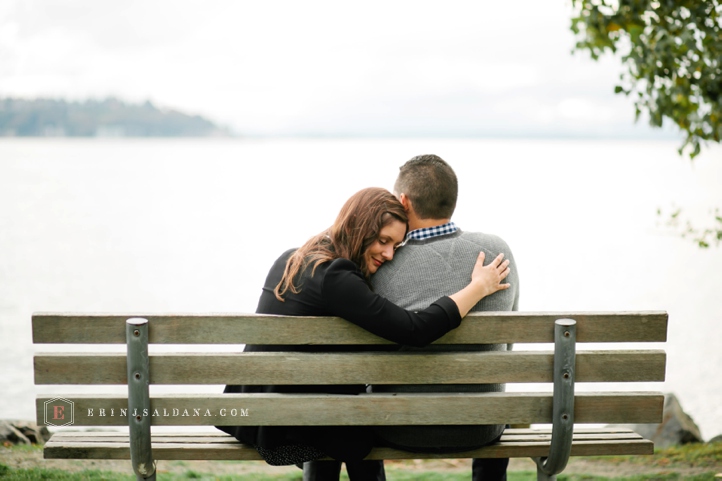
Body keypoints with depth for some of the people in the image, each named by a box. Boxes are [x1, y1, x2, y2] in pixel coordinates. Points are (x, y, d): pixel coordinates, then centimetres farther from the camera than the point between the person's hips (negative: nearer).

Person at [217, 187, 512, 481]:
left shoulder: (292, 260, 7)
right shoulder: (334, 277, -21)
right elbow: (415, 330, -26)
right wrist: (479, 287, -15)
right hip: (281, 426, -8)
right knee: (364, 429, 21)